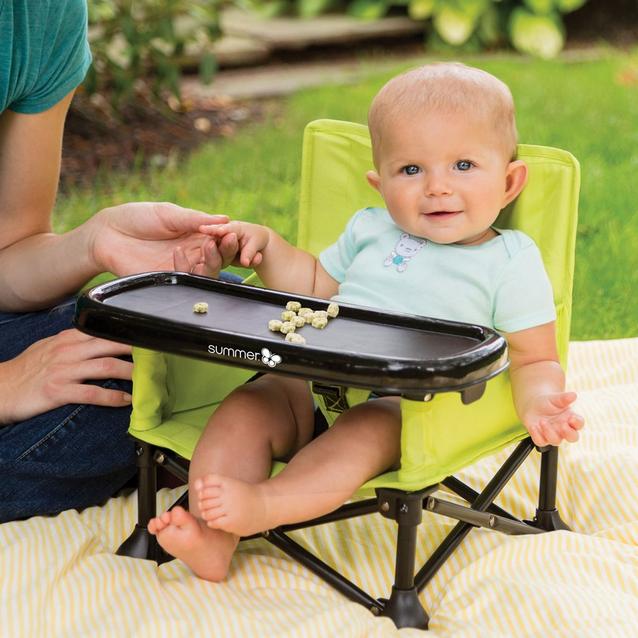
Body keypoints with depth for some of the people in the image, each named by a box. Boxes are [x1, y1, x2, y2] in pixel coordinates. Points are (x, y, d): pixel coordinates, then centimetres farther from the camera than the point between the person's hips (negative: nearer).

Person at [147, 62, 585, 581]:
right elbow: (315, 286, 34)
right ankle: (211, 538, -33)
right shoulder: (371, 230, 20)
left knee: (365, 429, -35)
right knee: (245, 408, -20)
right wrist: (267, 247, 17)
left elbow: (535, 360, 3)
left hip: (409, 407, -5)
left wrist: (538, 402, -20)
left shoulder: (512, 263, 5)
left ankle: (261, 505, -50)